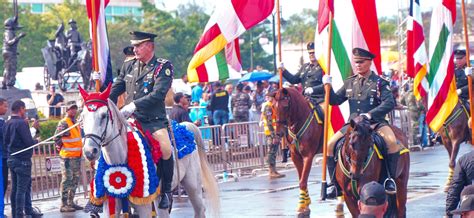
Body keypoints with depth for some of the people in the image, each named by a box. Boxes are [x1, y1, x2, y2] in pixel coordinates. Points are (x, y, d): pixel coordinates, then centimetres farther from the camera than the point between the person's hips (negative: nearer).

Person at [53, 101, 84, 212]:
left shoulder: (76, 123, 14)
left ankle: (71, 202, 21)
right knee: (67, 180, -6)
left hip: (77, 156, 9)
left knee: (75, 180, 13)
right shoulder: (64, 123, -13)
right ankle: (64, 205, -3)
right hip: (67, 157, -9)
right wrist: (60, 147, -10)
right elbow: (56, 138, -16)